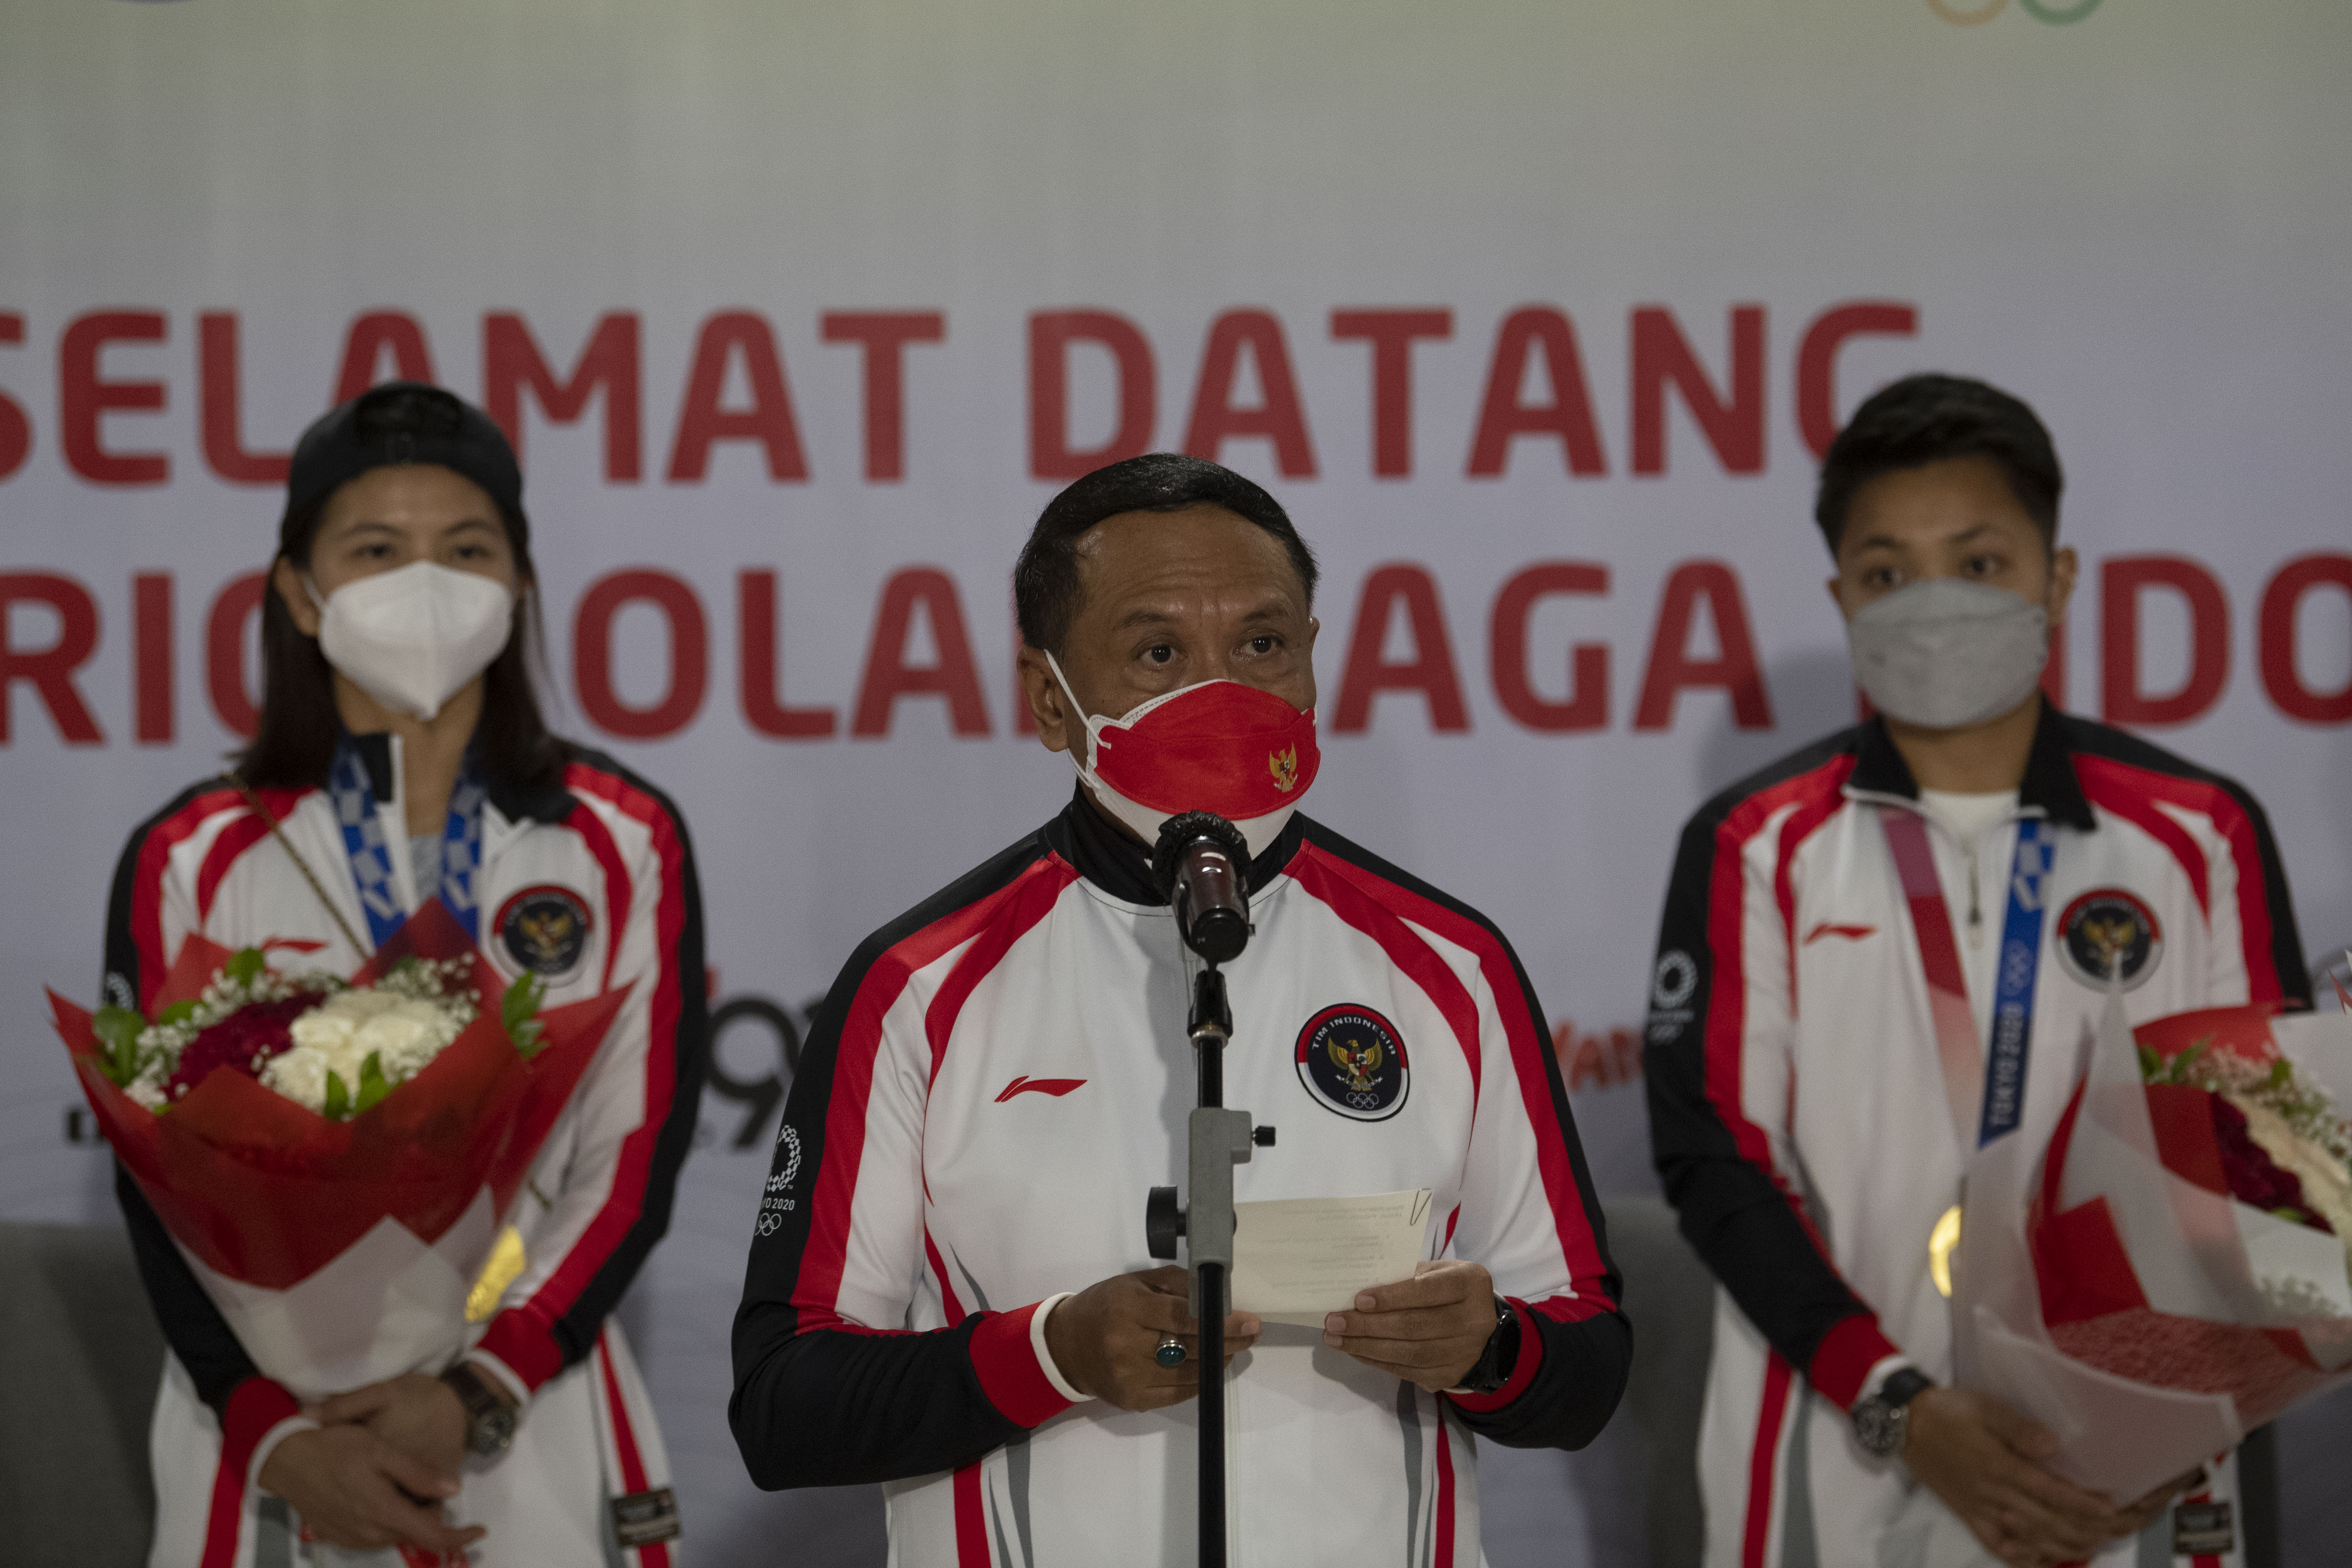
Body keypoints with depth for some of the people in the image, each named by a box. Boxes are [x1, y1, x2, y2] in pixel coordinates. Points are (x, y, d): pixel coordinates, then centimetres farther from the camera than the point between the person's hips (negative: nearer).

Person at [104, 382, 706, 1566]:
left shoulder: (625, 847, 1)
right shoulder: (190, 862, 1)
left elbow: (637, 1155, -3)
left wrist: (480, 1393, -14)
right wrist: (280, 1436, -12)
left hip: (537, 1441, 0)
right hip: (266, 1429, 0)